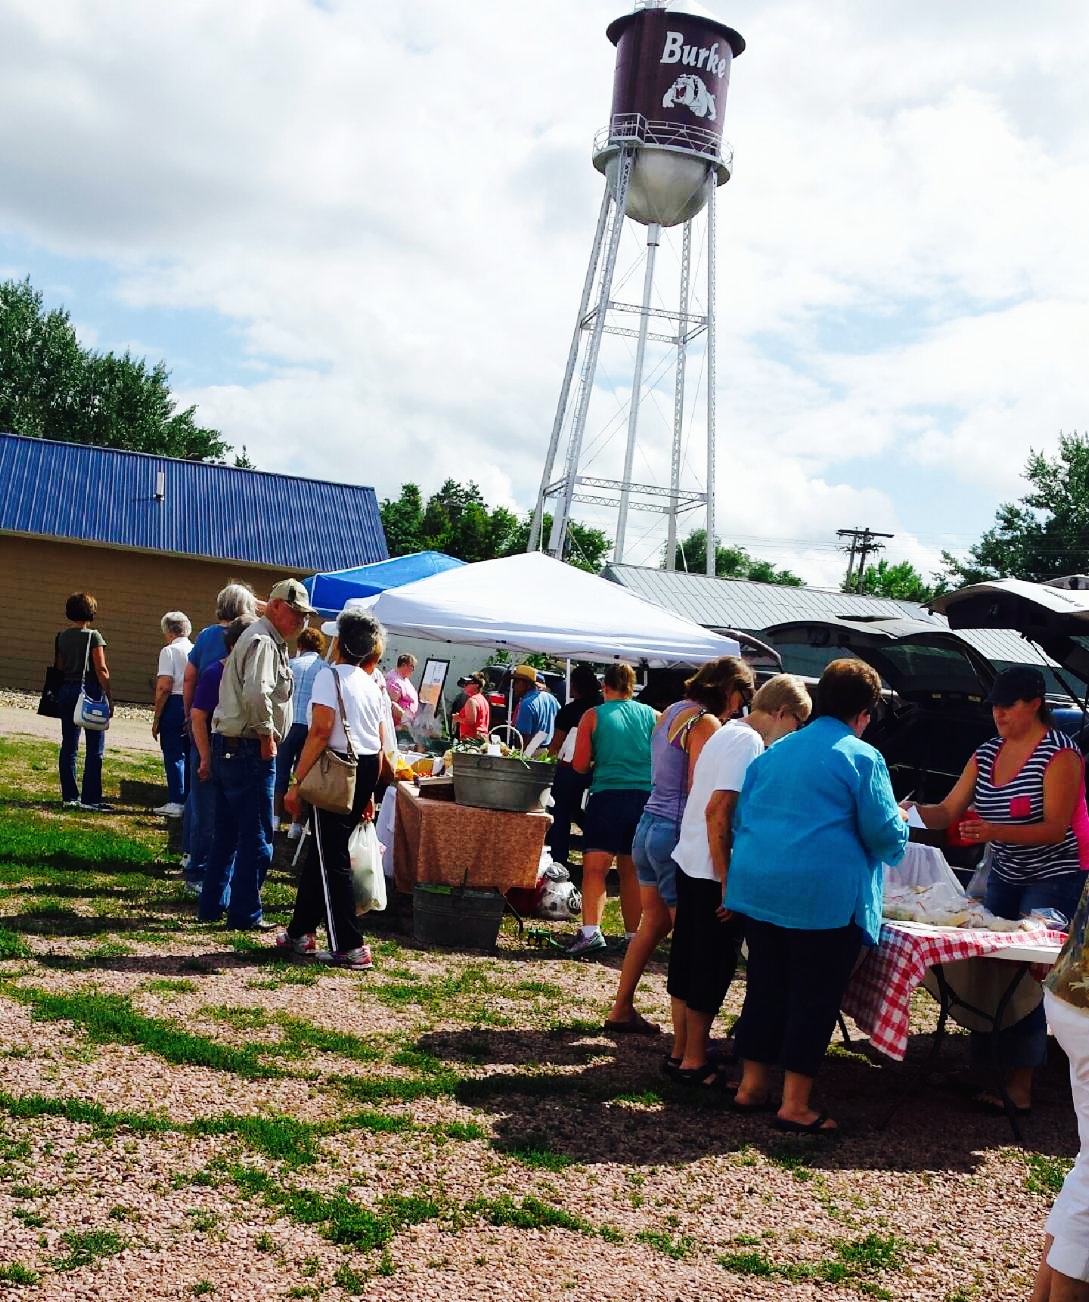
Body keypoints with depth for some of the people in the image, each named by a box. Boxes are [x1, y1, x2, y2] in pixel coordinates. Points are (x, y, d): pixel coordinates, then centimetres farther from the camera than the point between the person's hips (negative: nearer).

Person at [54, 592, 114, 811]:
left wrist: (61, 691, 18)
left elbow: (58, 667, 9)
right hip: (90, 691, -6)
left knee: (68, 745, 9)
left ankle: (70, 796, 13)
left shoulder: (61, 637, 6)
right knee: (95, 748, -1)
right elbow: (101, 670, -11)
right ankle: (90, 798, -3)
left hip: (66, 691, 6)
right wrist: (109, 698, -7)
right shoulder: (93, 636, -10)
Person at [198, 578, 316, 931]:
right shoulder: (263, 642, -14)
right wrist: (267, 733, -18)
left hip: (227, 746, 11)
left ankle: (212, 905, 24)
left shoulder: (269, 640, 19)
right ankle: (245, 914, 1)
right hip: (249, 750, -11)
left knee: (227, 832, 16)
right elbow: (256, 693, -29)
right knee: (257, 836, -4)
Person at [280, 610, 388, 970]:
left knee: (332, 860, -2)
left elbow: (321, 731, -18)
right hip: (366, 770, 8)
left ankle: (350, 948, -1)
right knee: (321, 852, 18)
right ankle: (300, 933, 27)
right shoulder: (371, 685, 13)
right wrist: (367, 793, 20)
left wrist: (297, 784, -16)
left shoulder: (330, 675, -9)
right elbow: (379, 745, 12)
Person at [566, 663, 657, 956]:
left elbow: (580, 765, -2)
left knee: (595, 868, -6)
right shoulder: (653, 716, 7)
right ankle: (633, 935, 18)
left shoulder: (593, 716, 0)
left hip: (608, 795, -3)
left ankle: (591, 930, -22)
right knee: (631, 871, 13)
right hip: (646, 798, 4)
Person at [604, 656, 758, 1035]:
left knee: (654, 923, 17)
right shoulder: (706, 723, -14)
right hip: (675, 834, -9)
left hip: (648, 828, 9)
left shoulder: (671, 712, 13)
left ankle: (621, 1011, 23)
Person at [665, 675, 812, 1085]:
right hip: (714, 875, -10)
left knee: (686, 965, 16)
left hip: (689, 865, 10)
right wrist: (727, 882, -20)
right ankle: (694, 1062, 10)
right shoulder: (750, 743, -17)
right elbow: (718, 812, -24)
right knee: (712, 971, 1)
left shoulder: (727, 733, 13)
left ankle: (680, 1051, 26)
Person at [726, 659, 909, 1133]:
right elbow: (884, 835, -7)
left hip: (758, 887, 6)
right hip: (825, 894, -6)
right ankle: (795, 1105, 5)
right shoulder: (862, 757, -6)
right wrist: (901, 821, 16)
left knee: (764, 987, 15)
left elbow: (741, 817, 20)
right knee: (814, 998, 2)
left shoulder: (775, 751, 14)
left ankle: (752, 1085, 23)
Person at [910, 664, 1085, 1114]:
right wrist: (913, 812, -16)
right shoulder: (987, 754, 6)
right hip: (1004, 876, 6)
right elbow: (948, 811, 5)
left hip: (1052, 880, -6)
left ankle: (1019, 1086, -5)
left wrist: (997, 832, -34)